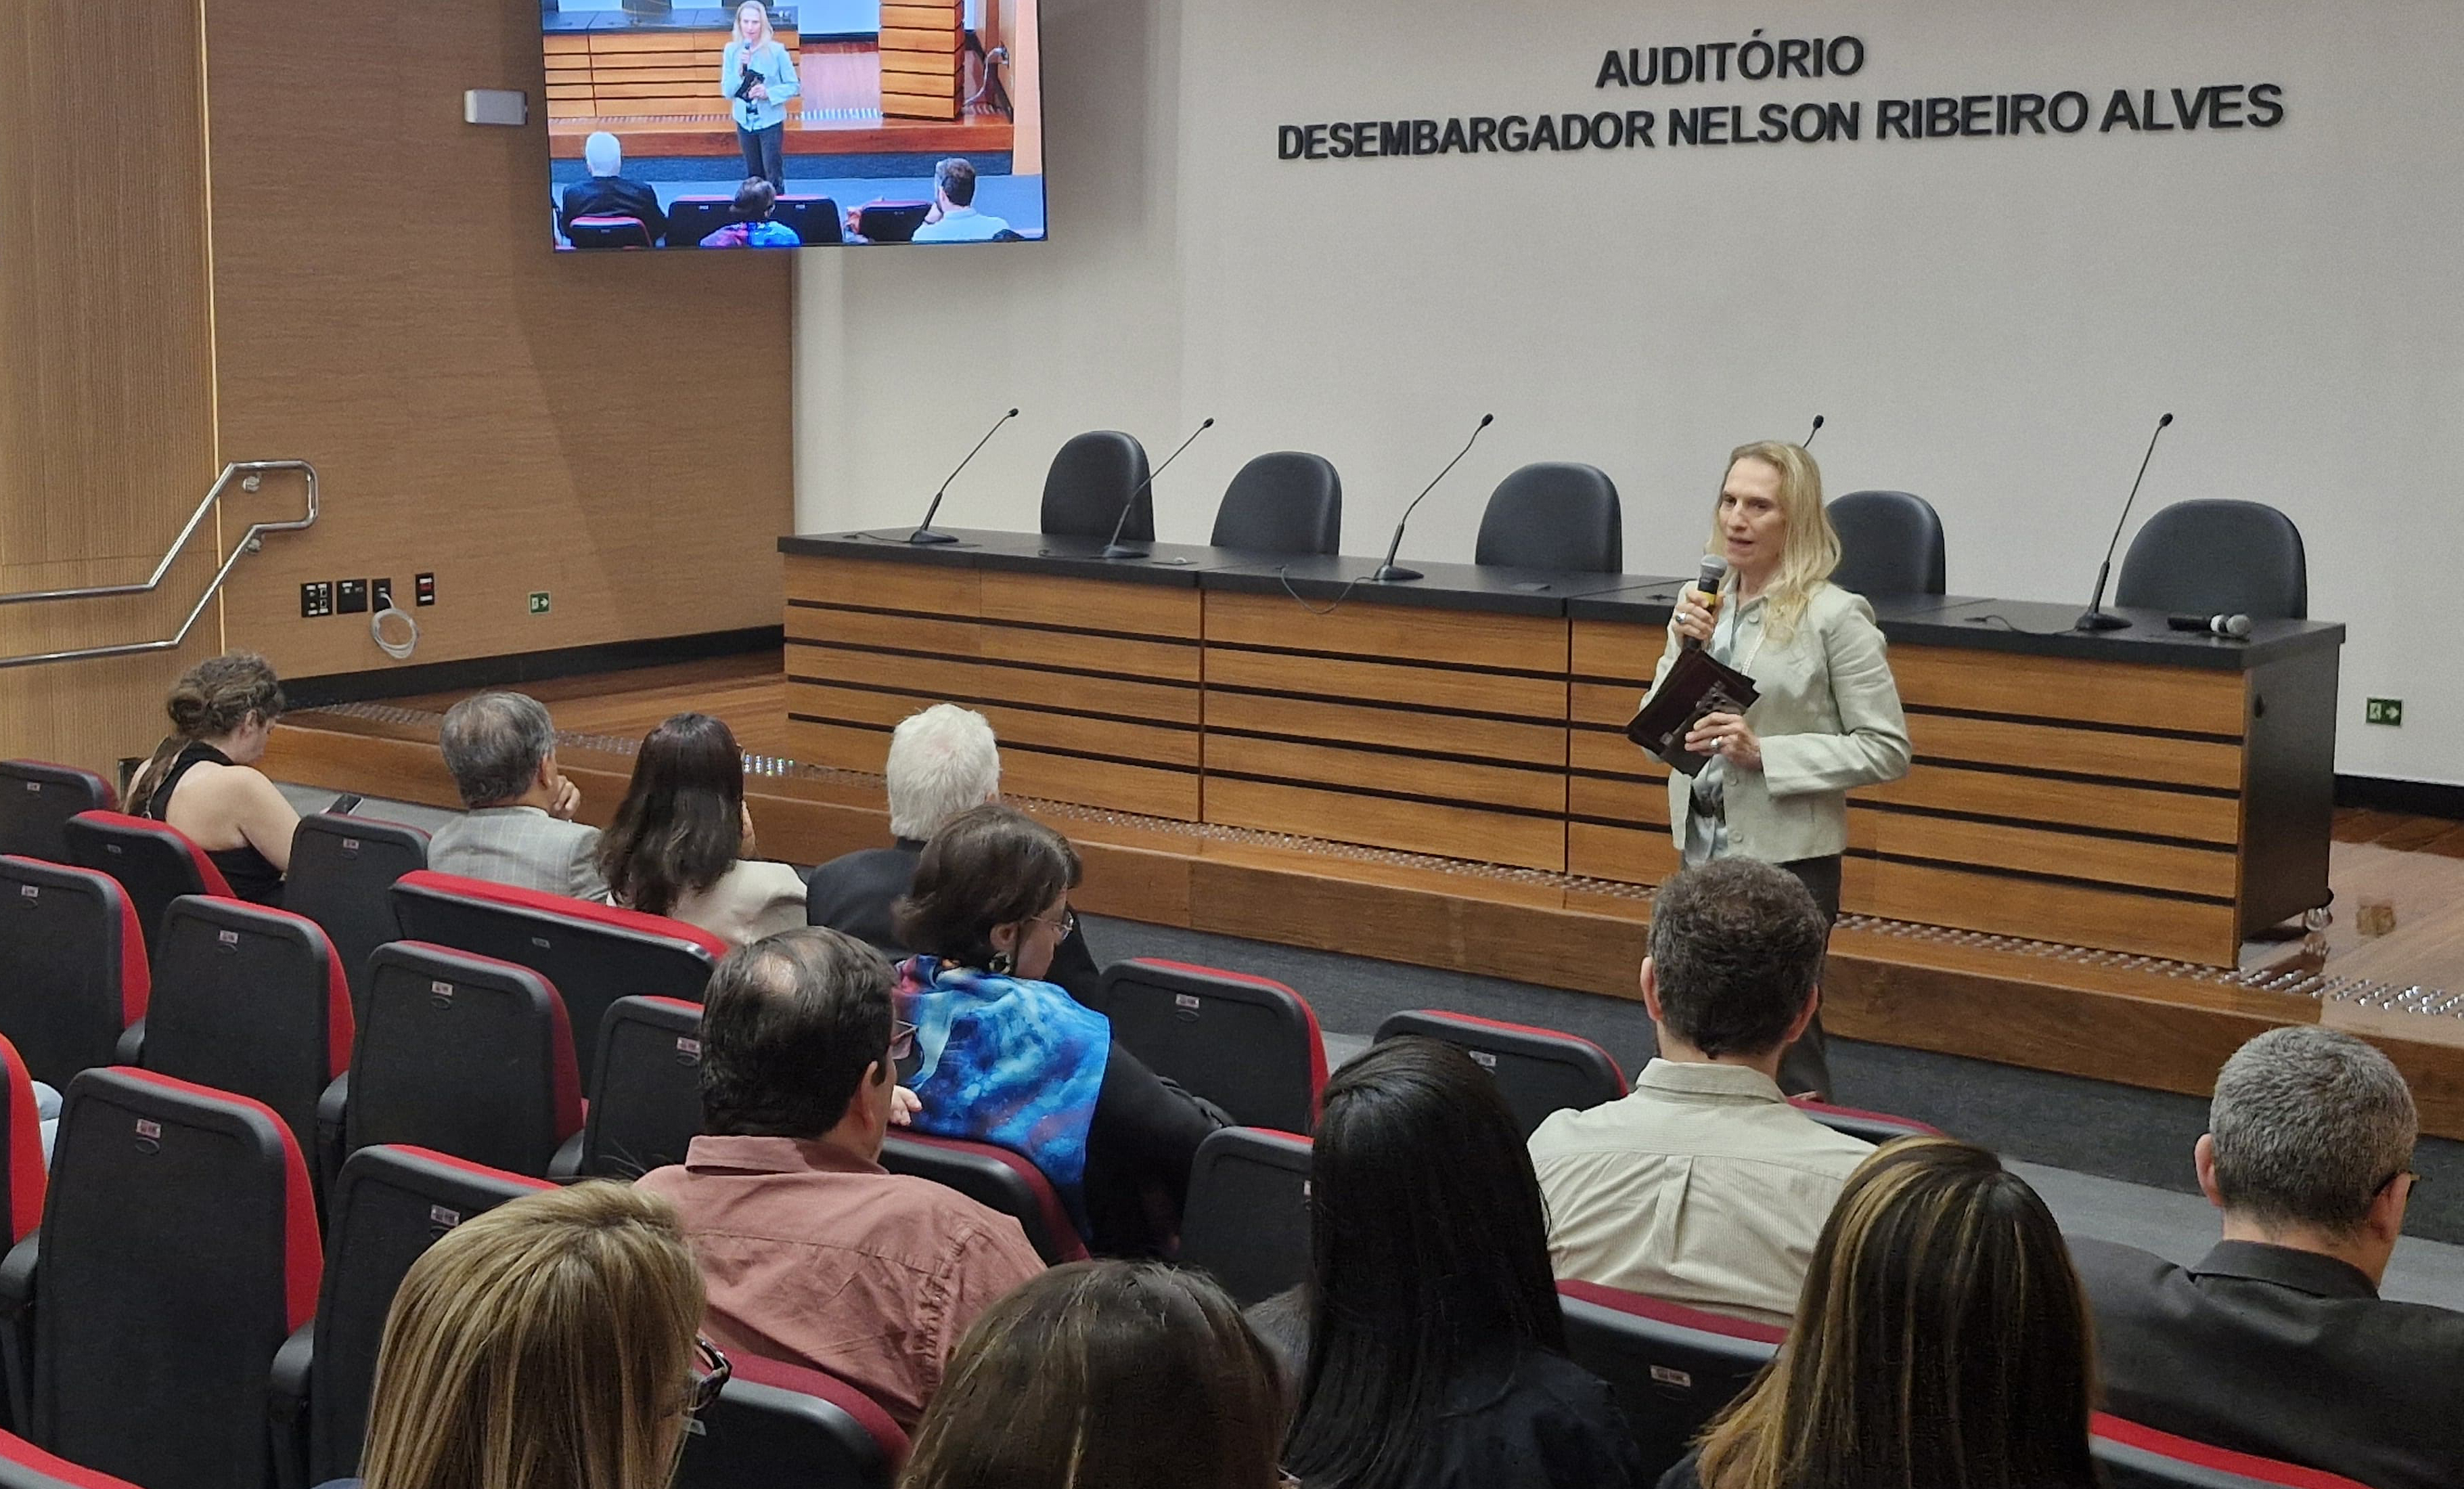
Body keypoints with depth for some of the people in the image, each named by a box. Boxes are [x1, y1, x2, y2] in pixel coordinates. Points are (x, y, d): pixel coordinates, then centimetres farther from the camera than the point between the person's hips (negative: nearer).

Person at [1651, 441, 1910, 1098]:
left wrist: (1765, 752, -19)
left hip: (1786, 855, -6)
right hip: (1702, 849, 6)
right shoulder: (1700, 602, 6)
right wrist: (1683, 654, -8)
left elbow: (1887, 749, -11)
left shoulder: (1834, 616, -11)